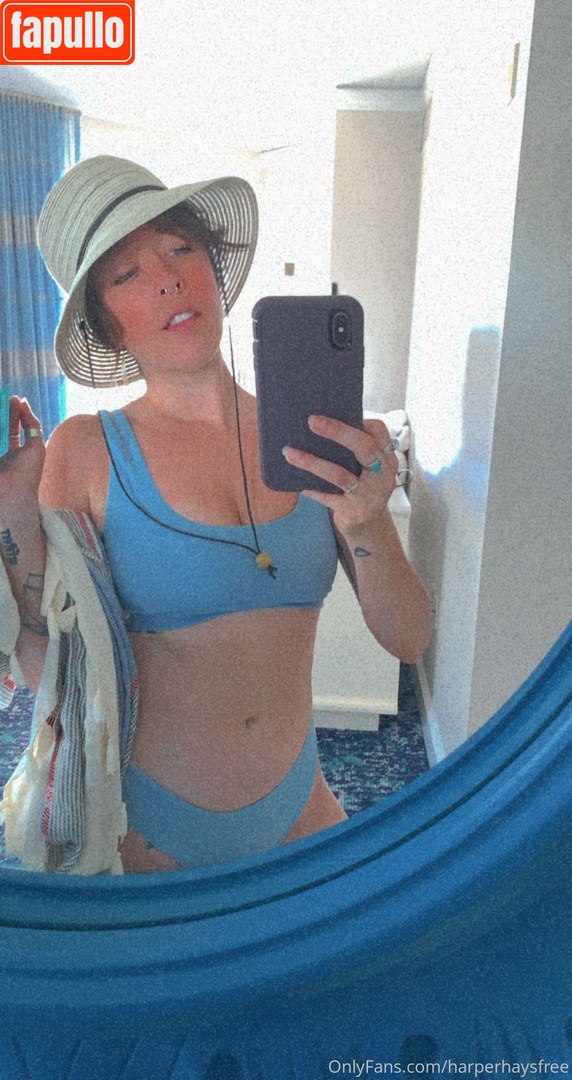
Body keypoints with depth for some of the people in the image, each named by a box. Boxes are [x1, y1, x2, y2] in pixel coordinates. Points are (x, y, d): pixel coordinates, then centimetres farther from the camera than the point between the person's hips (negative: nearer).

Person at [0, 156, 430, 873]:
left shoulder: (310, 442, -7)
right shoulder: (86, 452, -13)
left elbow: (408, 640, -9)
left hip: (296, 804, 3)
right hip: (146, 830, -2)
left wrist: (365, 525, -27)